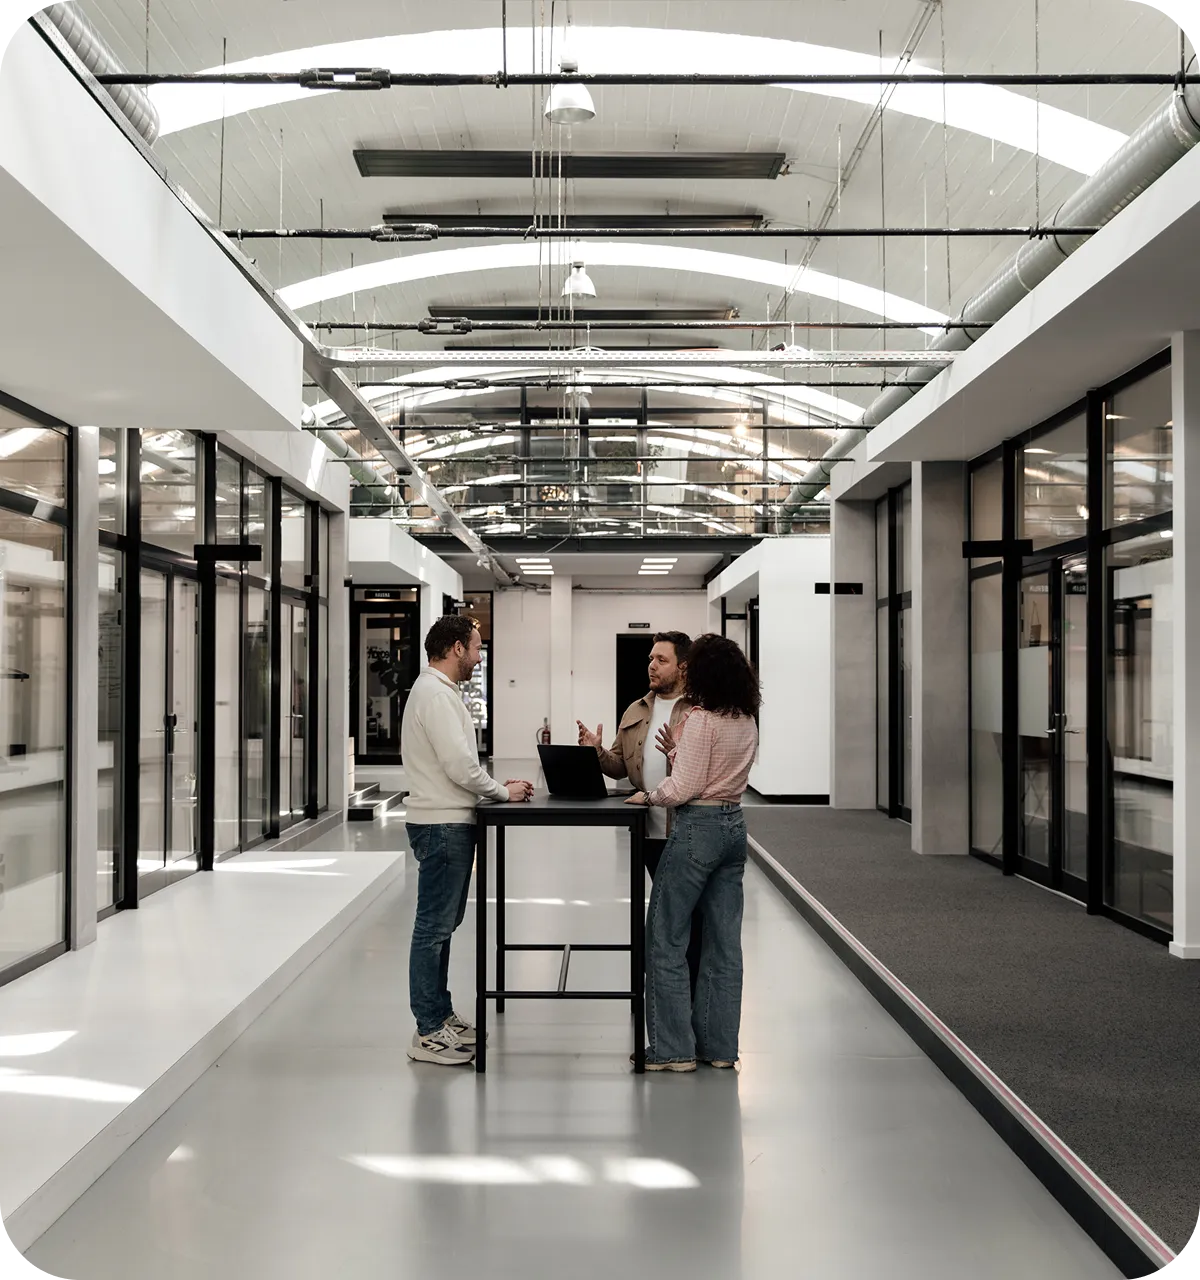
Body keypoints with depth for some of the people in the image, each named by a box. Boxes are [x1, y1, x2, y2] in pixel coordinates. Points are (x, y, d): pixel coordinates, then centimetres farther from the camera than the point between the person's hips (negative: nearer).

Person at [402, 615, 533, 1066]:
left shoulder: (439, 690, 17)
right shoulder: (435, 693, -17)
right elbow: (458, 765, -23)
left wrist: (495, 787, 10)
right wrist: (503, 791, -9)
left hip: (449, 822, 11)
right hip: (442, 825, -11)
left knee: (442, 924, 17)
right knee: (434, 927, -5)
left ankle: (440, 1014, 27)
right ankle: (428, 1033, 0)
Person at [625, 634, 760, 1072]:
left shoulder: (701, 719, -15)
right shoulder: (747, 721, 10)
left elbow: (684, 788, -17)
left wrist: (648, 796, -1)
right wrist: (679, 752, 14)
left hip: (698, 827, -8)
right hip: (734, 825, 8)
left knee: (664, 938, 1)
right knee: (724, 942, 11)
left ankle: (673, 1048, 3)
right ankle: (719, 1045, 17)